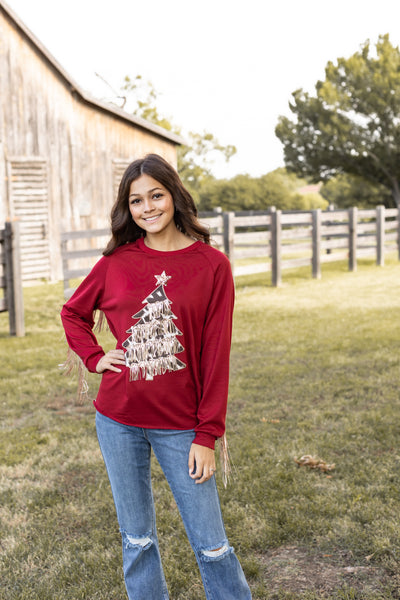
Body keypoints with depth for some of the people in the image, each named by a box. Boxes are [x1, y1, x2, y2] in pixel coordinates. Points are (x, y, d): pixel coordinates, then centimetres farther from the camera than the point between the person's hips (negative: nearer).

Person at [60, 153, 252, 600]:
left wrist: (207, 435, -7)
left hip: (180, 426, -2)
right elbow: (73, 312, 19)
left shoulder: (211, 265, -5)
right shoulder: (117, 261, 2)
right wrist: (94, 357, 3)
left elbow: (216, 356, -6)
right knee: (136, 539, 15)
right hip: (119, 421, 3)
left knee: (210, 543, 5)